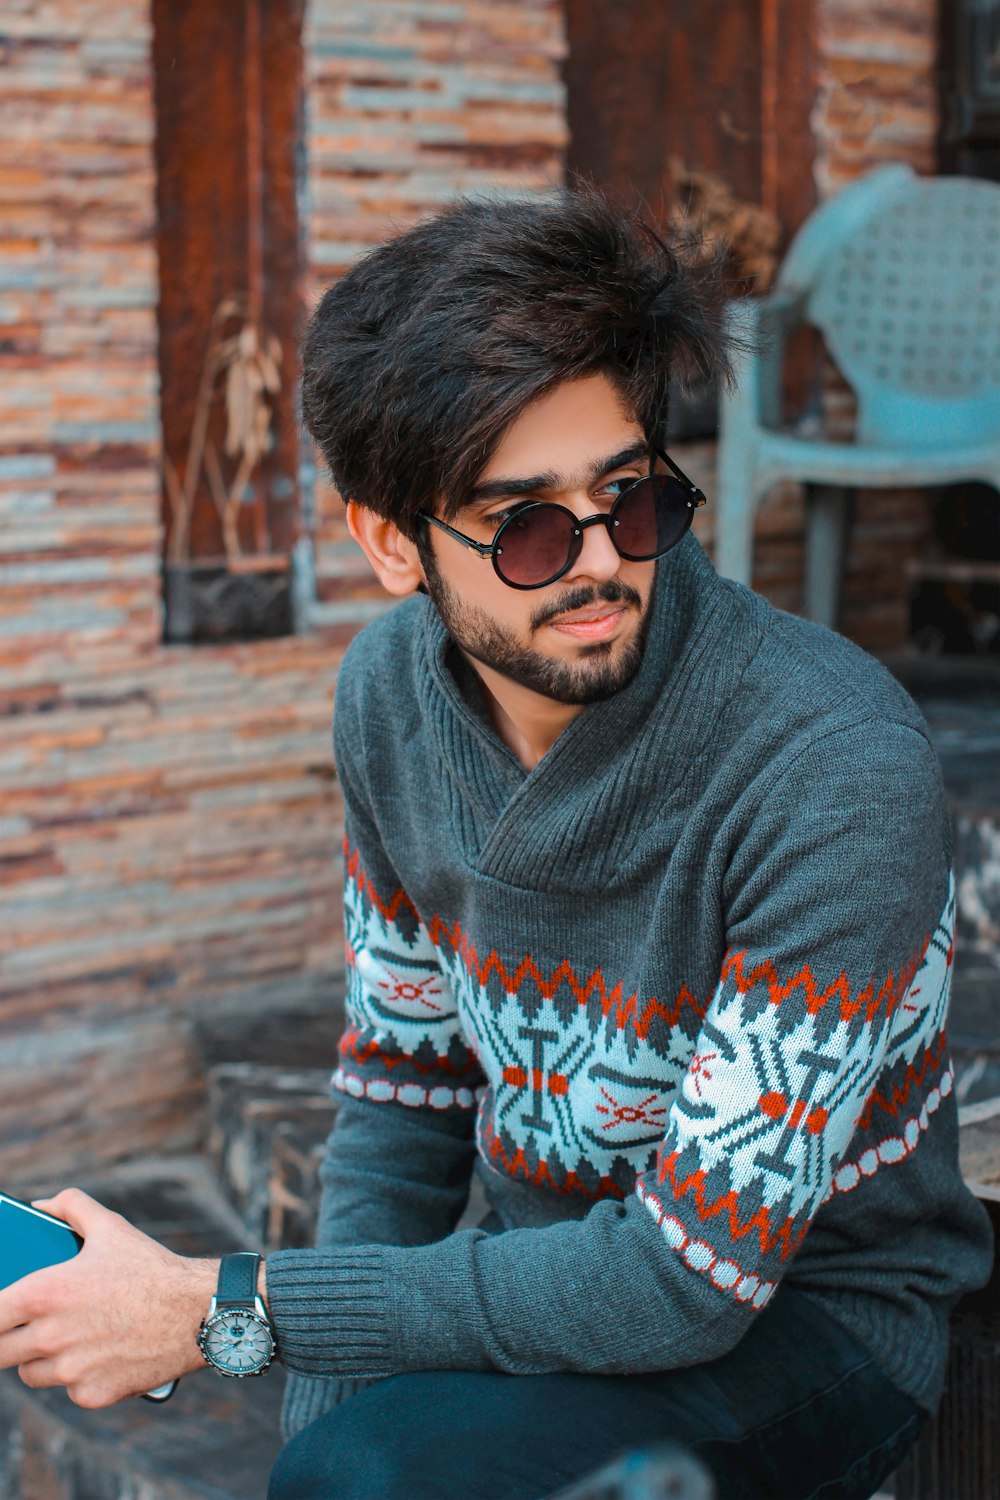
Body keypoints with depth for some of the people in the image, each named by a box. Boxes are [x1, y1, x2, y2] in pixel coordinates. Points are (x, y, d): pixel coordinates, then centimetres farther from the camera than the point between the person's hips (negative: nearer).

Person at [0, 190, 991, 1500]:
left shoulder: (837, 768, -27)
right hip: (547, 1274, 5)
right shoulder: (392, 693, -6)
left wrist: (229, 1313, -23)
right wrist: (336, 1391, -9)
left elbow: (690, 1278, -25)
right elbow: (406, 1076, 6)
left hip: (803, 1315, -5)